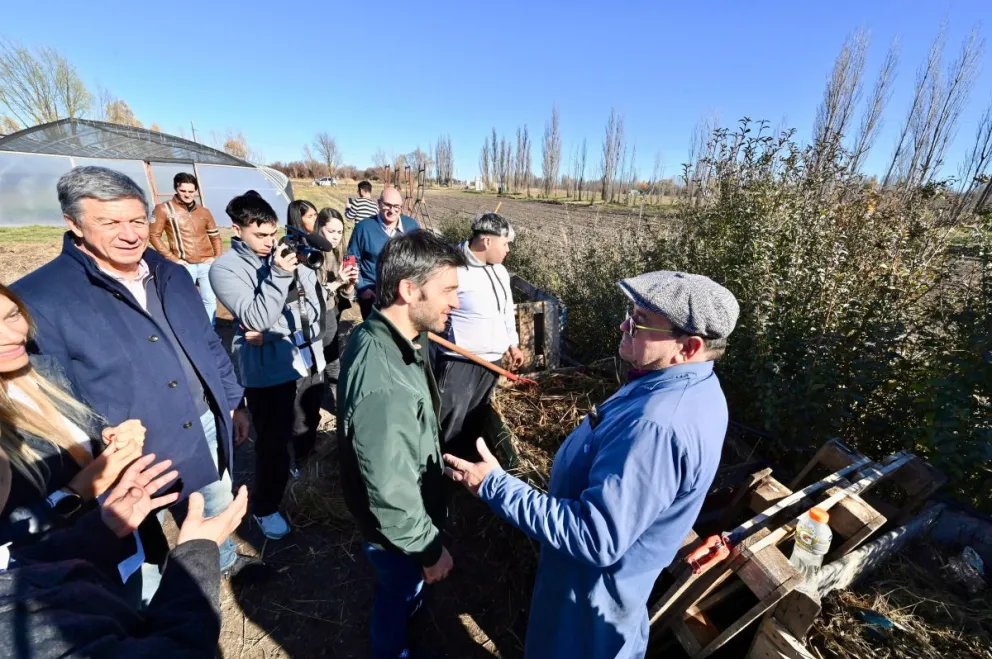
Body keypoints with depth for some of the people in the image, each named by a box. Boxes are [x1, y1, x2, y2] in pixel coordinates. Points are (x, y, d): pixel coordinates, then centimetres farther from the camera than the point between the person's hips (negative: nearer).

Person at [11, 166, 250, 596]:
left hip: (206, 430, 5)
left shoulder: (171, 275, 2)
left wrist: (233, 403, 10)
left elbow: (209, 344, 9)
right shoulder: (38, 299, -16)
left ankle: (224, 561, 58)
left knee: (218, 511, 29)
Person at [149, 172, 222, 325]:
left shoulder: (204, 211, 10)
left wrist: (217, 257, 4)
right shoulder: (164, 209, -1)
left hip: (207, 264, 3)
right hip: (184, 266, -3)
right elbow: (154, 235, -3)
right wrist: (172, 258, -9)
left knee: (210, 299, 7)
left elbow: (215, 236, 17)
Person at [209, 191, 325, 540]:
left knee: (307, 431, 24)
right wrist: (278, 275, -28)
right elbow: (255, 319, -21)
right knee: (273, 443, 7)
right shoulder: (225, 268, -10)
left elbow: (316, 300, 4)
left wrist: (272, 331, -6)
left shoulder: (284, 253, 3)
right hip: (269, 372, -5)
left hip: (309, 361, 5)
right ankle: (265, 508, 32)